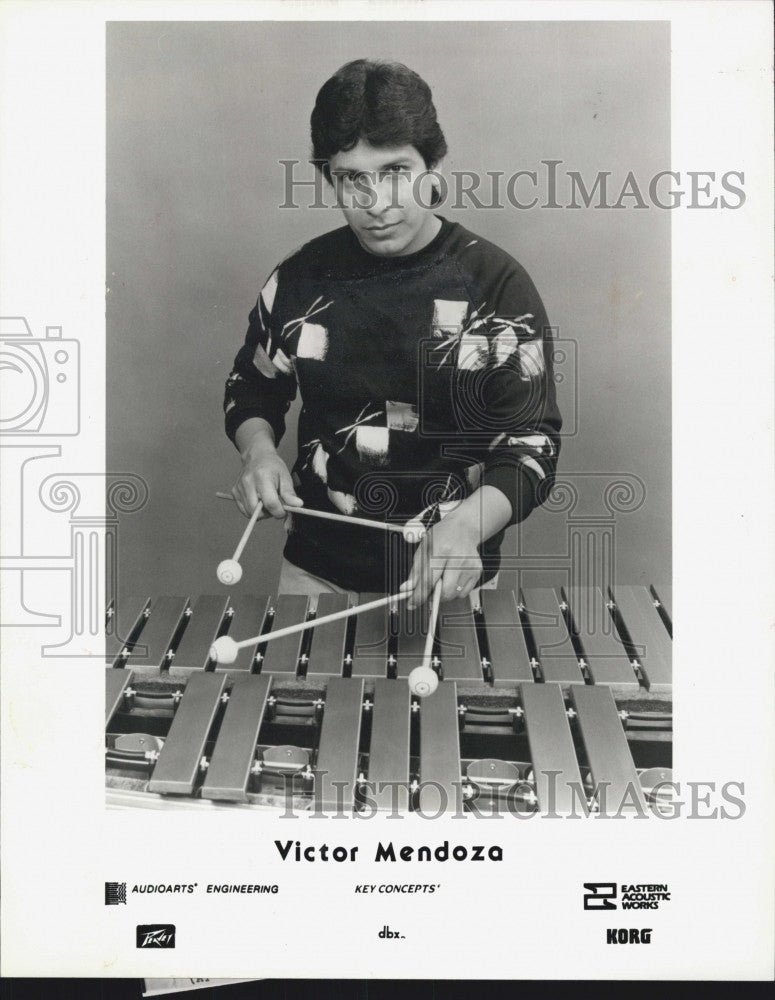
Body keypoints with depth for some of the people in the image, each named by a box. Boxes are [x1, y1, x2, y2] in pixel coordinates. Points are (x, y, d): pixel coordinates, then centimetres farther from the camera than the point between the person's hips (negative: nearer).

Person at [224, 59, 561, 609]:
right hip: (316, 566, 3)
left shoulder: (497, 284, -11)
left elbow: (533, 440, -13)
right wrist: (258, 449, -8)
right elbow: (252, 385, 14)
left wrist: (467, 524, -31)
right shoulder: (302, 278, -2)